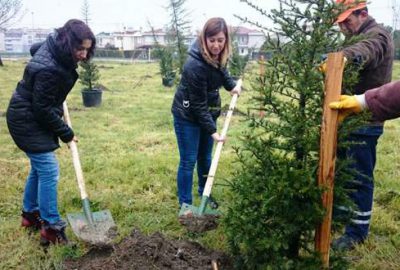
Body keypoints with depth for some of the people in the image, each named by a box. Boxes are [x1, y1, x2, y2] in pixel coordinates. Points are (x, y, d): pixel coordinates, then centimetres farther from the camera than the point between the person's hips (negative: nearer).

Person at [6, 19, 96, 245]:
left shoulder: (53, 48, -5)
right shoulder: (48, 69, -33)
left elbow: (34, 48, 21)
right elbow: (43, 109, -25)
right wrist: (66, 133, -14)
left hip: (33, 118, 10)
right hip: (28, 123, -10)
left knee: (39, 167, 17)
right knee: (49, 171, -9)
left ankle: (30, 214, 33)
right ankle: (51, 229, -1)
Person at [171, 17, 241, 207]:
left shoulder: (218, 55, -8)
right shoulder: (195, 65, -31)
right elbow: (198, 104, -27)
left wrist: (232, 85, 5)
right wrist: (212, 131, -27)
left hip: (209, 112, 7)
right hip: (188, 115, -7)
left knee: (205, 157, 18)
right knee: (188, 161, -1)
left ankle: (204, 193, 36)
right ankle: (185, 204, 11)